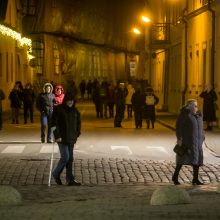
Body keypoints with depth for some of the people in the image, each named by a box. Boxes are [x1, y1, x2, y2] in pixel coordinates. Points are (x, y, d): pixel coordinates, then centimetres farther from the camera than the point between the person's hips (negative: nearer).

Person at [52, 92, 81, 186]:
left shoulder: (75, 111, 10)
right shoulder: (58, 109, -8)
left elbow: (78, 123, 20)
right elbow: (54, 123, -12)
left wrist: (77, 134, 10)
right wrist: (57, 136, -16)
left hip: (71, 138, 6)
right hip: (62, 138, -6)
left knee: (70, 158, 6)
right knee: (65, 157, -11)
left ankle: (70, 179, 10)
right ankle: (56, 174, 11)